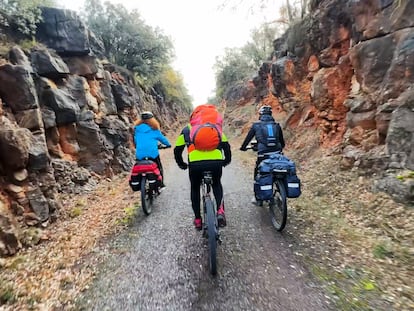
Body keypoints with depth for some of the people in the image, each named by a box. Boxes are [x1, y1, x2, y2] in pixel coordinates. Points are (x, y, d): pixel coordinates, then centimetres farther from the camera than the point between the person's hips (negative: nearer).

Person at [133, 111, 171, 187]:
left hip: (139, 153, 3)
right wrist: (168, 144, 29)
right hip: (152, 152, -3)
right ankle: (161, 184, 15)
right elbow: (161, 137, 13)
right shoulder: (154, 128, 3)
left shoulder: (137, 127, 12)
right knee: (159, 167, 14)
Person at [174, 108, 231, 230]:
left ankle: (198, 219, 29)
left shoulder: (187, 129, 24)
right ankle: (220, 211, 10)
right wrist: (227, 160, 37)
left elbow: (177, 150, 22)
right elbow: (226, 145, 21)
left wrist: (181, 164, 37)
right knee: (217, 184, 31)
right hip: (216, 162, 1)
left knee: (195, 188, 27)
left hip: (195, 163, -1)